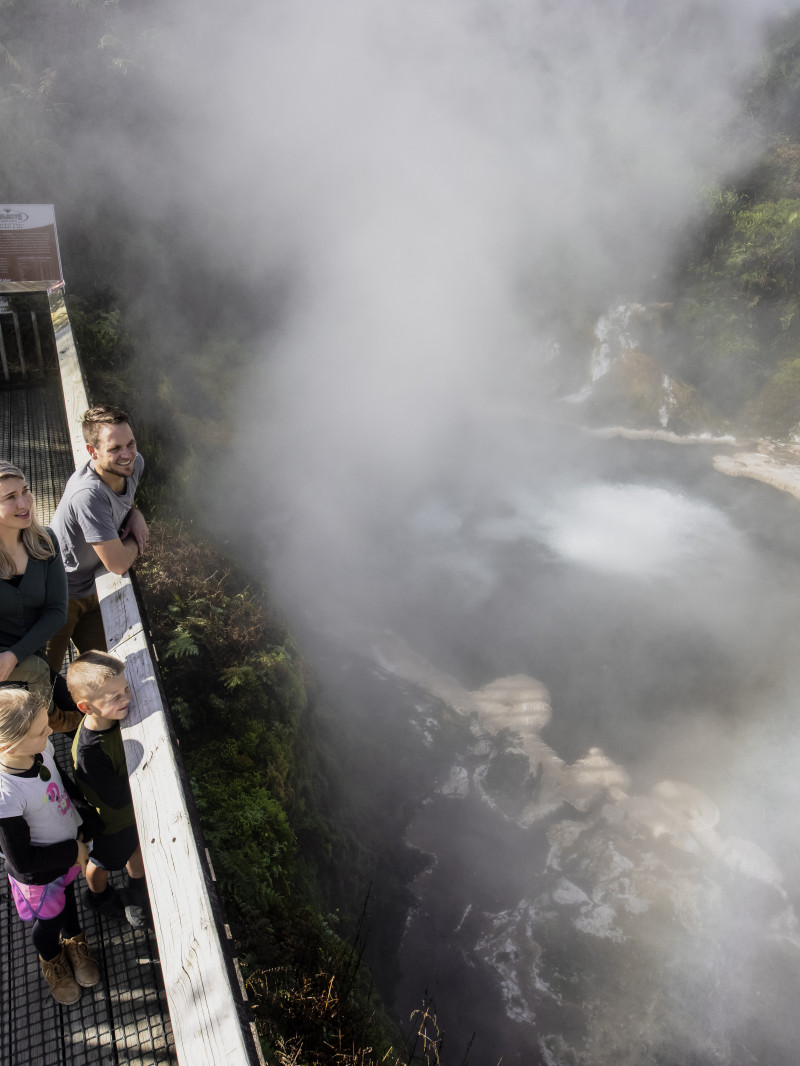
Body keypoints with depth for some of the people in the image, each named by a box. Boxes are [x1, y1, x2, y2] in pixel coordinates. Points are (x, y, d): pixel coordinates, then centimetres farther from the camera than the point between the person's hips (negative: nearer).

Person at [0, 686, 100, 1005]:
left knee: (67, 899, 32)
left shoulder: (41, 749, -24)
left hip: (69, 853, 5)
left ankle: (73, 941, 63)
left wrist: (81, 831, 3)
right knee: (50, 921, 25)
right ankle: (51, 958, 59)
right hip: (39, 877, -5)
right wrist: (74, 851, -20)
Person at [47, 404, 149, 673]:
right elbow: (119, 564, -31)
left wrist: (136, 514, -8)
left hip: (91, 589, 7)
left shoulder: (134, 463, -14)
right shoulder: (88, 494, -37)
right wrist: (136, 540, -10)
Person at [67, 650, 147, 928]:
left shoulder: (115, 713, -23)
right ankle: (98, 896, 60)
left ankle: (135, 894, 60)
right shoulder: (89, 751, -43)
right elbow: (118, 798, -32)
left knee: (137, 850, 31)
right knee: (103, 863, 28)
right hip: (111, 821, -5)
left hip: (135, 804, 5)